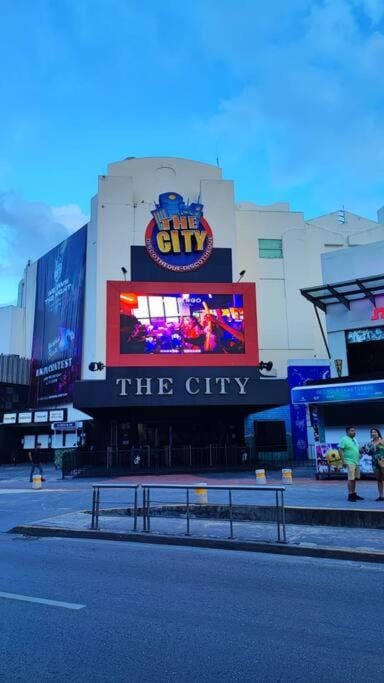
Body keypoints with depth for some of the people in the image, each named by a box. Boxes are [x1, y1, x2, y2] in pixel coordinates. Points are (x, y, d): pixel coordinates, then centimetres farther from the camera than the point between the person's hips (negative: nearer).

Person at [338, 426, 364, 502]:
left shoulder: (355, 440, 16)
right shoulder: (344, 439, -9)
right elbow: (340, 450, -13)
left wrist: (361, 451, 7)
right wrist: (343, 461, -17)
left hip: (357, 462, 8)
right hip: (350, 462, -8)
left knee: (355, 479, 11)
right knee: (351, 479, -8)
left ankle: (354, 494, 19)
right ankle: (350, 495, -2)